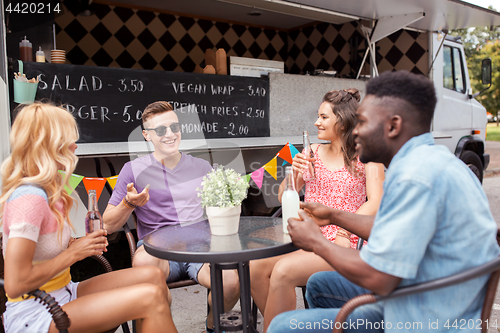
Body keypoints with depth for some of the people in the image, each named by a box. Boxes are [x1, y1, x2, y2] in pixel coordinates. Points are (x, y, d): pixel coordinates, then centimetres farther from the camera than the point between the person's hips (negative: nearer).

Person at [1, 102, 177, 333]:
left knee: (152, 276, -4)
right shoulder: (30, 198, -22)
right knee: (151, 297, -22)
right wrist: (74, 252, -17)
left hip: (62, 293, 9)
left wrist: (80, 244, -2)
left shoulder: (47, 191, 8)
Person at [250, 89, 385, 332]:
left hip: (339, 245, -5)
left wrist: (344, 231, -23)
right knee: (255, 267, -19)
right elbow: (284, 198, 15)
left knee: (282, 271, -29)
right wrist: (294, 173, -4)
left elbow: (376, 203, -11)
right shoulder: (313, 152, 14)